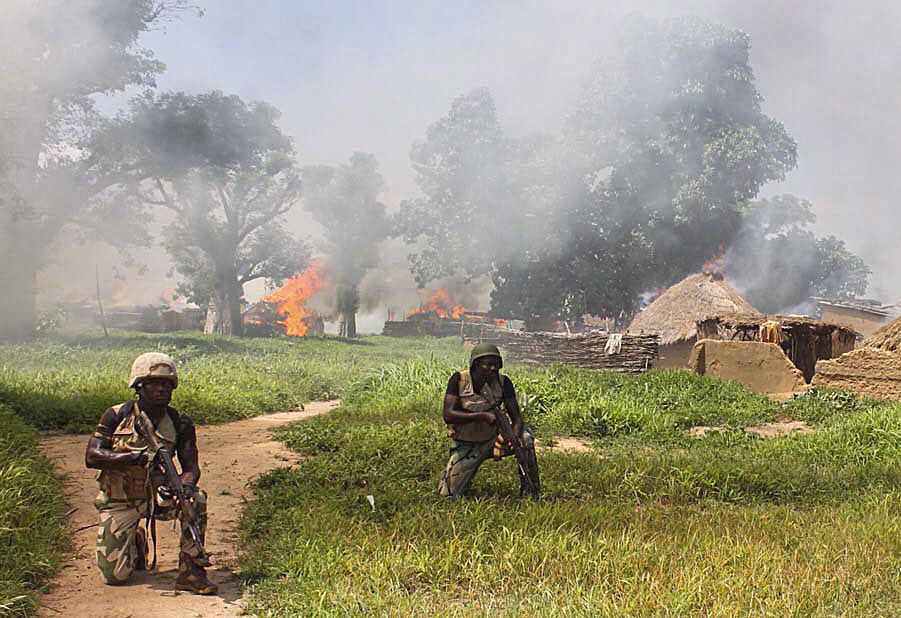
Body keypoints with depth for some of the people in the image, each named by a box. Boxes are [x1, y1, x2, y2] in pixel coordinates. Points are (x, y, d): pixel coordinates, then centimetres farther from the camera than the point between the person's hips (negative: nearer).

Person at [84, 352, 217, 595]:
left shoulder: (179, 424, -6)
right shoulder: (117, 416, -9)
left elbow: (191, 466, -9)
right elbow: (91, 457, -17)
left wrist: (186, 485, -34)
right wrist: (137, 457, -30)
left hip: (156, 496, 1)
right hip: (119, 501, -1)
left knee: (195, 499, -31)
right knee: (114, 575, -11)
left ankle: (190, 571, -17)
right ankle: (135, 542, 24)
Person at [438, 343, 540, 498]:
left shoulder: (503, 383, -12)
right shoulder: (459, 380, -16)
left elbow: (516, 418, -12)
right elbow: (448, 415, -23)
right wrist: (482, 416, -33)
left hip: (492, 441, 1)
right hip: (465, 446, -1)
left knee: (525, 436, -25)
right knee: (451, 494, -7)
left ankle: (530, 490, -11)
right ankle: (450, 473, 29)